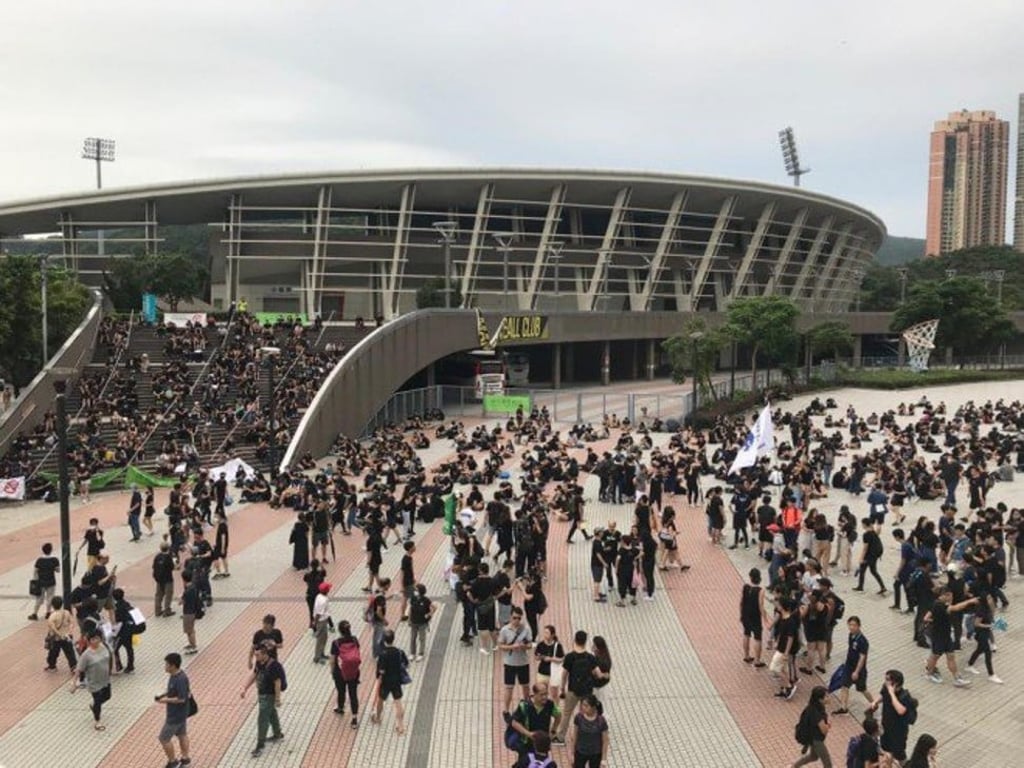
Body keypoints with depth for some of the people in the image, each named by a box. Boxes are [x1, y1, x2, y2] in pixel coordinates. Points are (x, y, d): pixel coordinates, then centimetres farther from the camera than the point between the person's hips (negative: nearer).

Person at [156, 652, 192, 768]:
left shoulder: (180, 679, -30)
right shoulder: (174, 675, 0)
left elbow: (181, 698, -28)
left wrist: (166, 700, -19)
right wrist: (164, 695, 1)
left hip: (176, 716, -9)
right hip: (180, 713, 9)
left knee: (164, 738, 3)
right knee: (182, 735, 20)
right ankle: (185, 758, 34)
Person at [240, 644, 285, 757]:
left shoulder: (273, 666, -29)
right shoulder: (259, 663, -3)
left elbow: (278, 683, -24)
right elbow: (253, 675, 9)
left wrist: (277, 699, -20)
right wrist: (245, 689, 6)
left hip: (269, 696, -8)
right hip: (261, 694, 8)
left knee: (262, 719, -4)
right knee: (271, 714, 24)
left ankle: (260, 745, 6)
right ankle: (277, 734, 42)